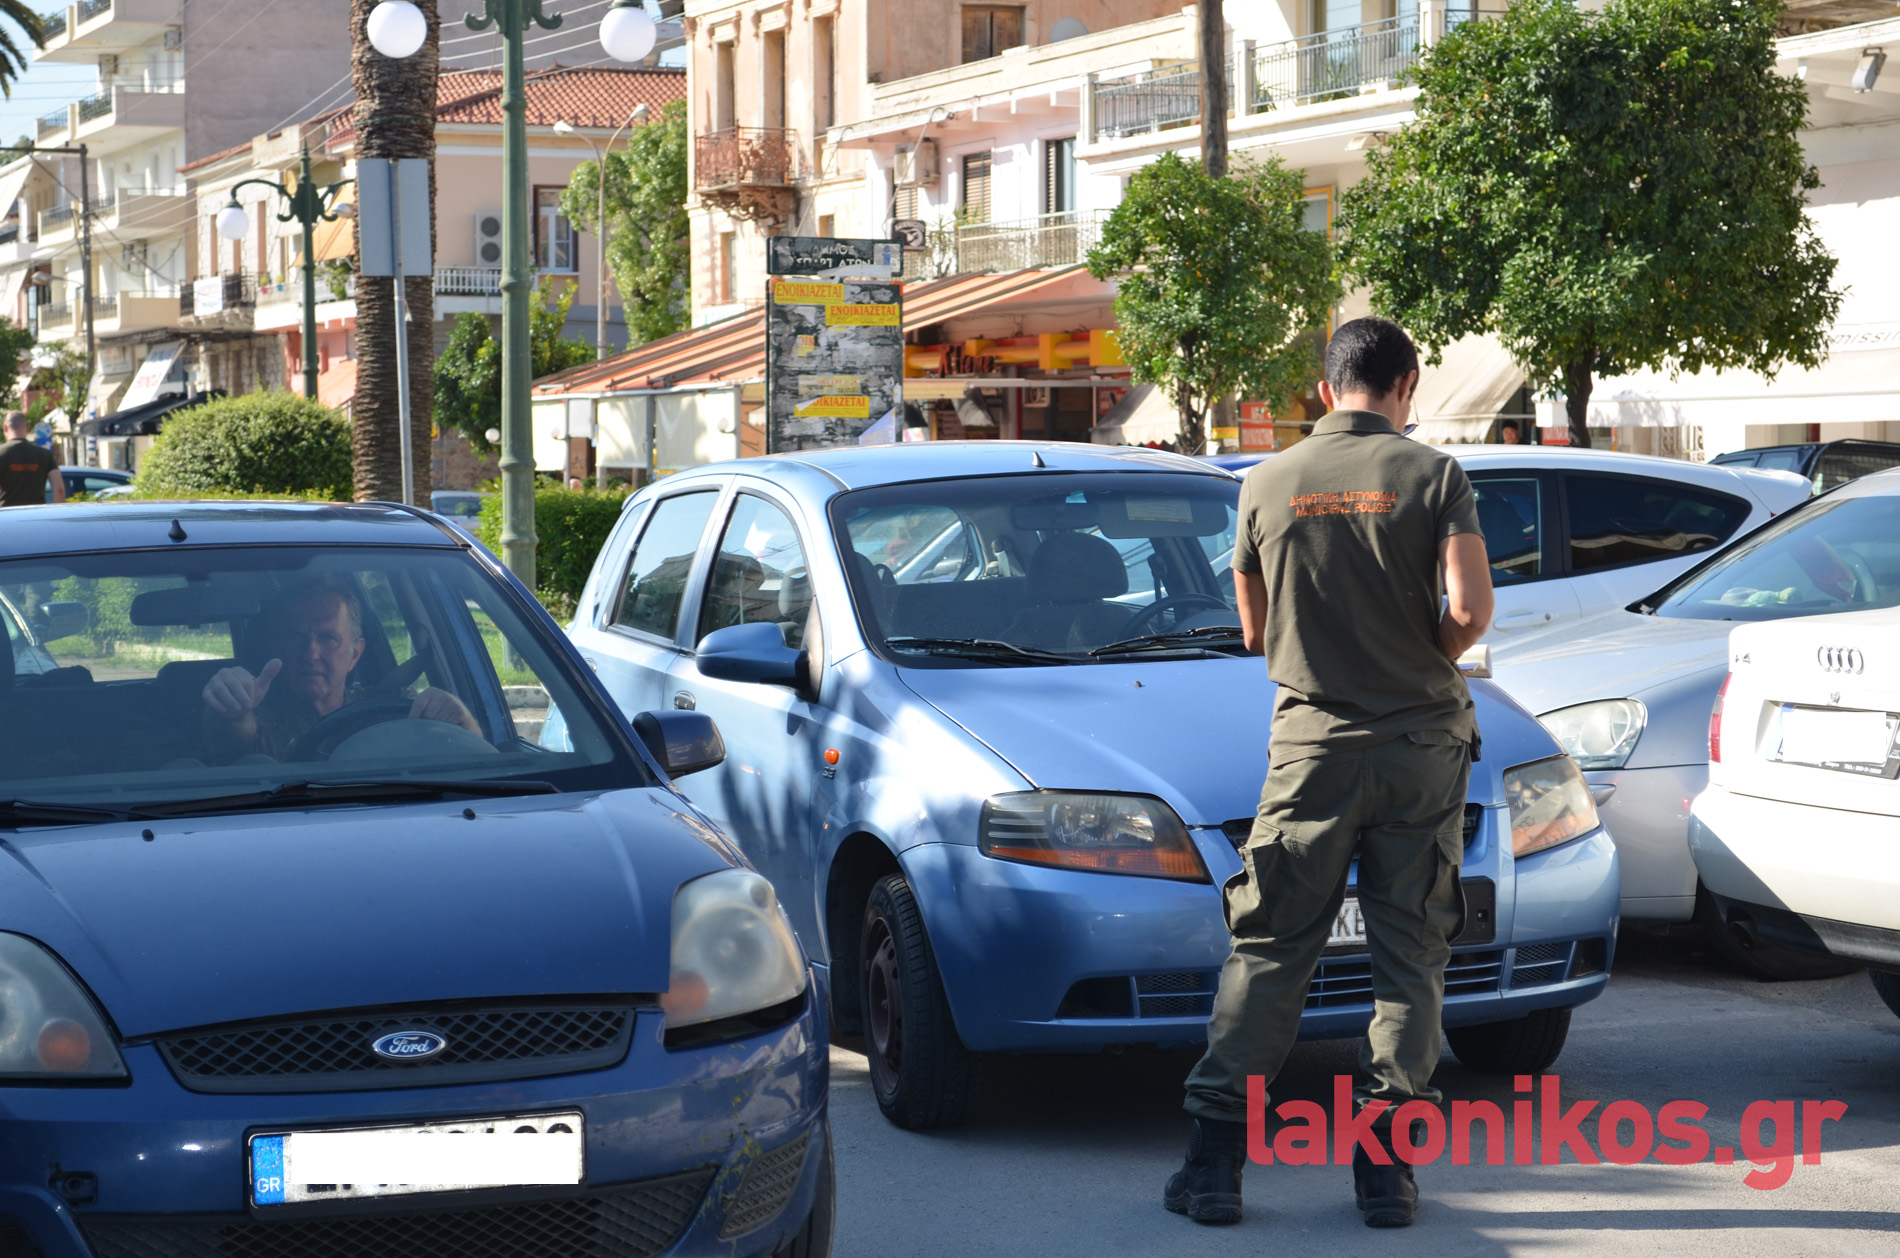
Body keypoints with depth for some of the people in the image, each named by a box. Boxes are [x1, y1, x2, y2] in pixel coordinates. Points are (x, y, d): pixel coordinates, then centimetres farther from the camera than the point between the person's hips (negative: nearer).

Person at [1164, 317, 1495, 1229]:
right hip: (1420, 744, -1)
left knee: (1268, 951, 6)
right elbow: (1471, 610, -16)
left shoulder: (1268, 485, 2)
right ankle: (1385, 1162, 4)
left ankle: (1215, 1159, 3)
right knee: (1410, 956, 6)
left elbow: (1256, 633, 11)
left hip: (1311, 744, 1)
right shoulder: (1433, 476, -5)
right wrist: (1427, 661, 4)